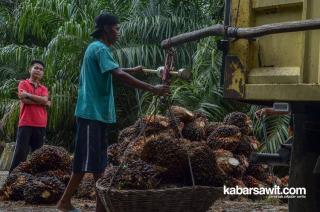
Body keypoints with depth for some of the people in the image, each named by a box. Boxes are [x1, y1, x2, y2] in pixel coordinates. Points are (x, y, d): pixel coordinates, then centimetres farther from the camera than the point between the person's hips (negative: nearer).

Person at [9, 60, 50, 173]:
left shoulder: (44, 88, 18)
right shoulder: (23, 83, 7)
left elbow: (44, 100, -3)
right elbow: (24, 100, -10)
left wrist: (28, 95, -7)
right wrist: (42, 102, -5)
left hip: (40, 125, 4)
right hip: (25, 124, -4)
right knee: (20, 153, -8)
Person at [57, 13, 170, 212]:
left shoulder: (97, 48, 18)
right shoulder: (100, 49, -13)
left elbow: (111, 70, 39)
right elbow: (119, 75, -26)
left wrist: (133, 70, 49)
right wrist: (152, 89, -27)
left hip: (97, 113, 10)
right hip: (92, 113, -10)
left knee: (97, 161, 10)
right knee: (86, 160, -7)